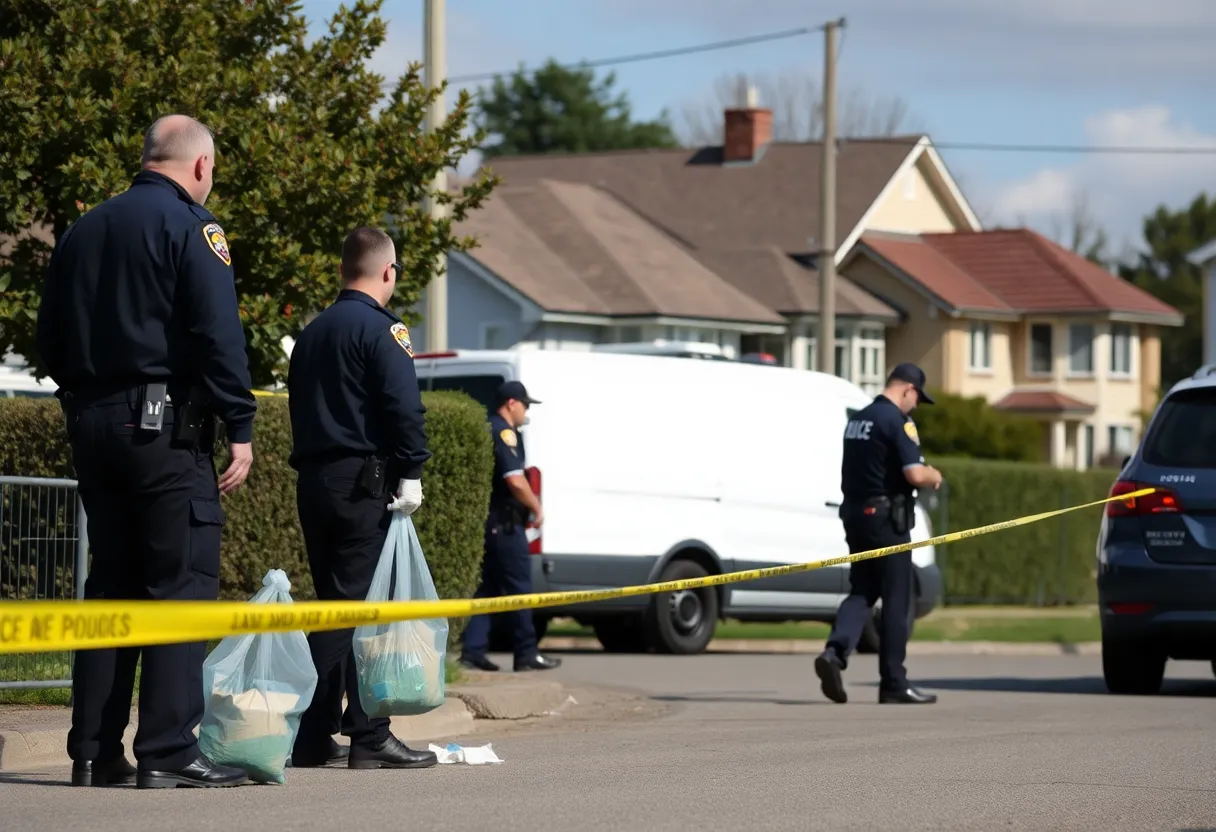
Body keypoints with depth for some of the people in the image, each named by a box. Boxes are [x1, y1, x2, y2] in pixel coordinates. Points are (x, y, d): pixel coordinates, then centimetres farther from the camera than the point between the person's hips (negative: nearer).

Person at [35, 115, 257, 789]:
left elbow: (50, 336, 19)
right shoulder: (188, 226, -7)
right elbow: (219, 335, -15)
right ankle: (167, 753, -12)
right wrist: (240, 428, -14)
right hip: (165, 425, -7)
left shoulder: (83, 230, 15)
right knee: (182, 585, -6)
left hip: (93, 425, 7)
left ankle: (93, 751, 10)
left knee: (109, 583, 12)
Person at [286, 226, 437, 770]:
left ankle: (314, 738, 10)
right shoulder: (379, 328, -8)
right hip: (362, 484, -8)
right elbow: (404, 406, -17)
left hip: (312, 481, 8)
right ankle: (369, 737, -9)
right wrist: (410, 473, -16)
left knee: (332, 606, 12)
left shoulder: (310, 335, 18)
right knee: (365, 605, -7)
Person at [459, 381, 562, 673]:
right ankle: (527, 654, 1)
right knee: (518, 587, -3)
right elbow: (515, 481, -22)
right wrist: (537, 509, -9)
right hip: (504, 523, -9)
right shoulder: (505, 433, -13)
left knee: (487, 586, 10)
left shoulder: (487, 430, 16)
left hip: (485, 521, 9)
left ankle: (473, 650, 4)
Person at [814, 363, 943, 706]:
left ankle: (835, 651, -14)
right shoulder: (897, 421, -13)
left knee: (861, 591, 11)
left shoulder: (858, 420, 14)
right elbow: (915, 474, -22)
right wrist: (934, 476, 1)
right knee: (896, 600, 1)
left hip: (856, 514, 7)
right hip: (886, 518, -7)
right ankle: (894, 683, 5)